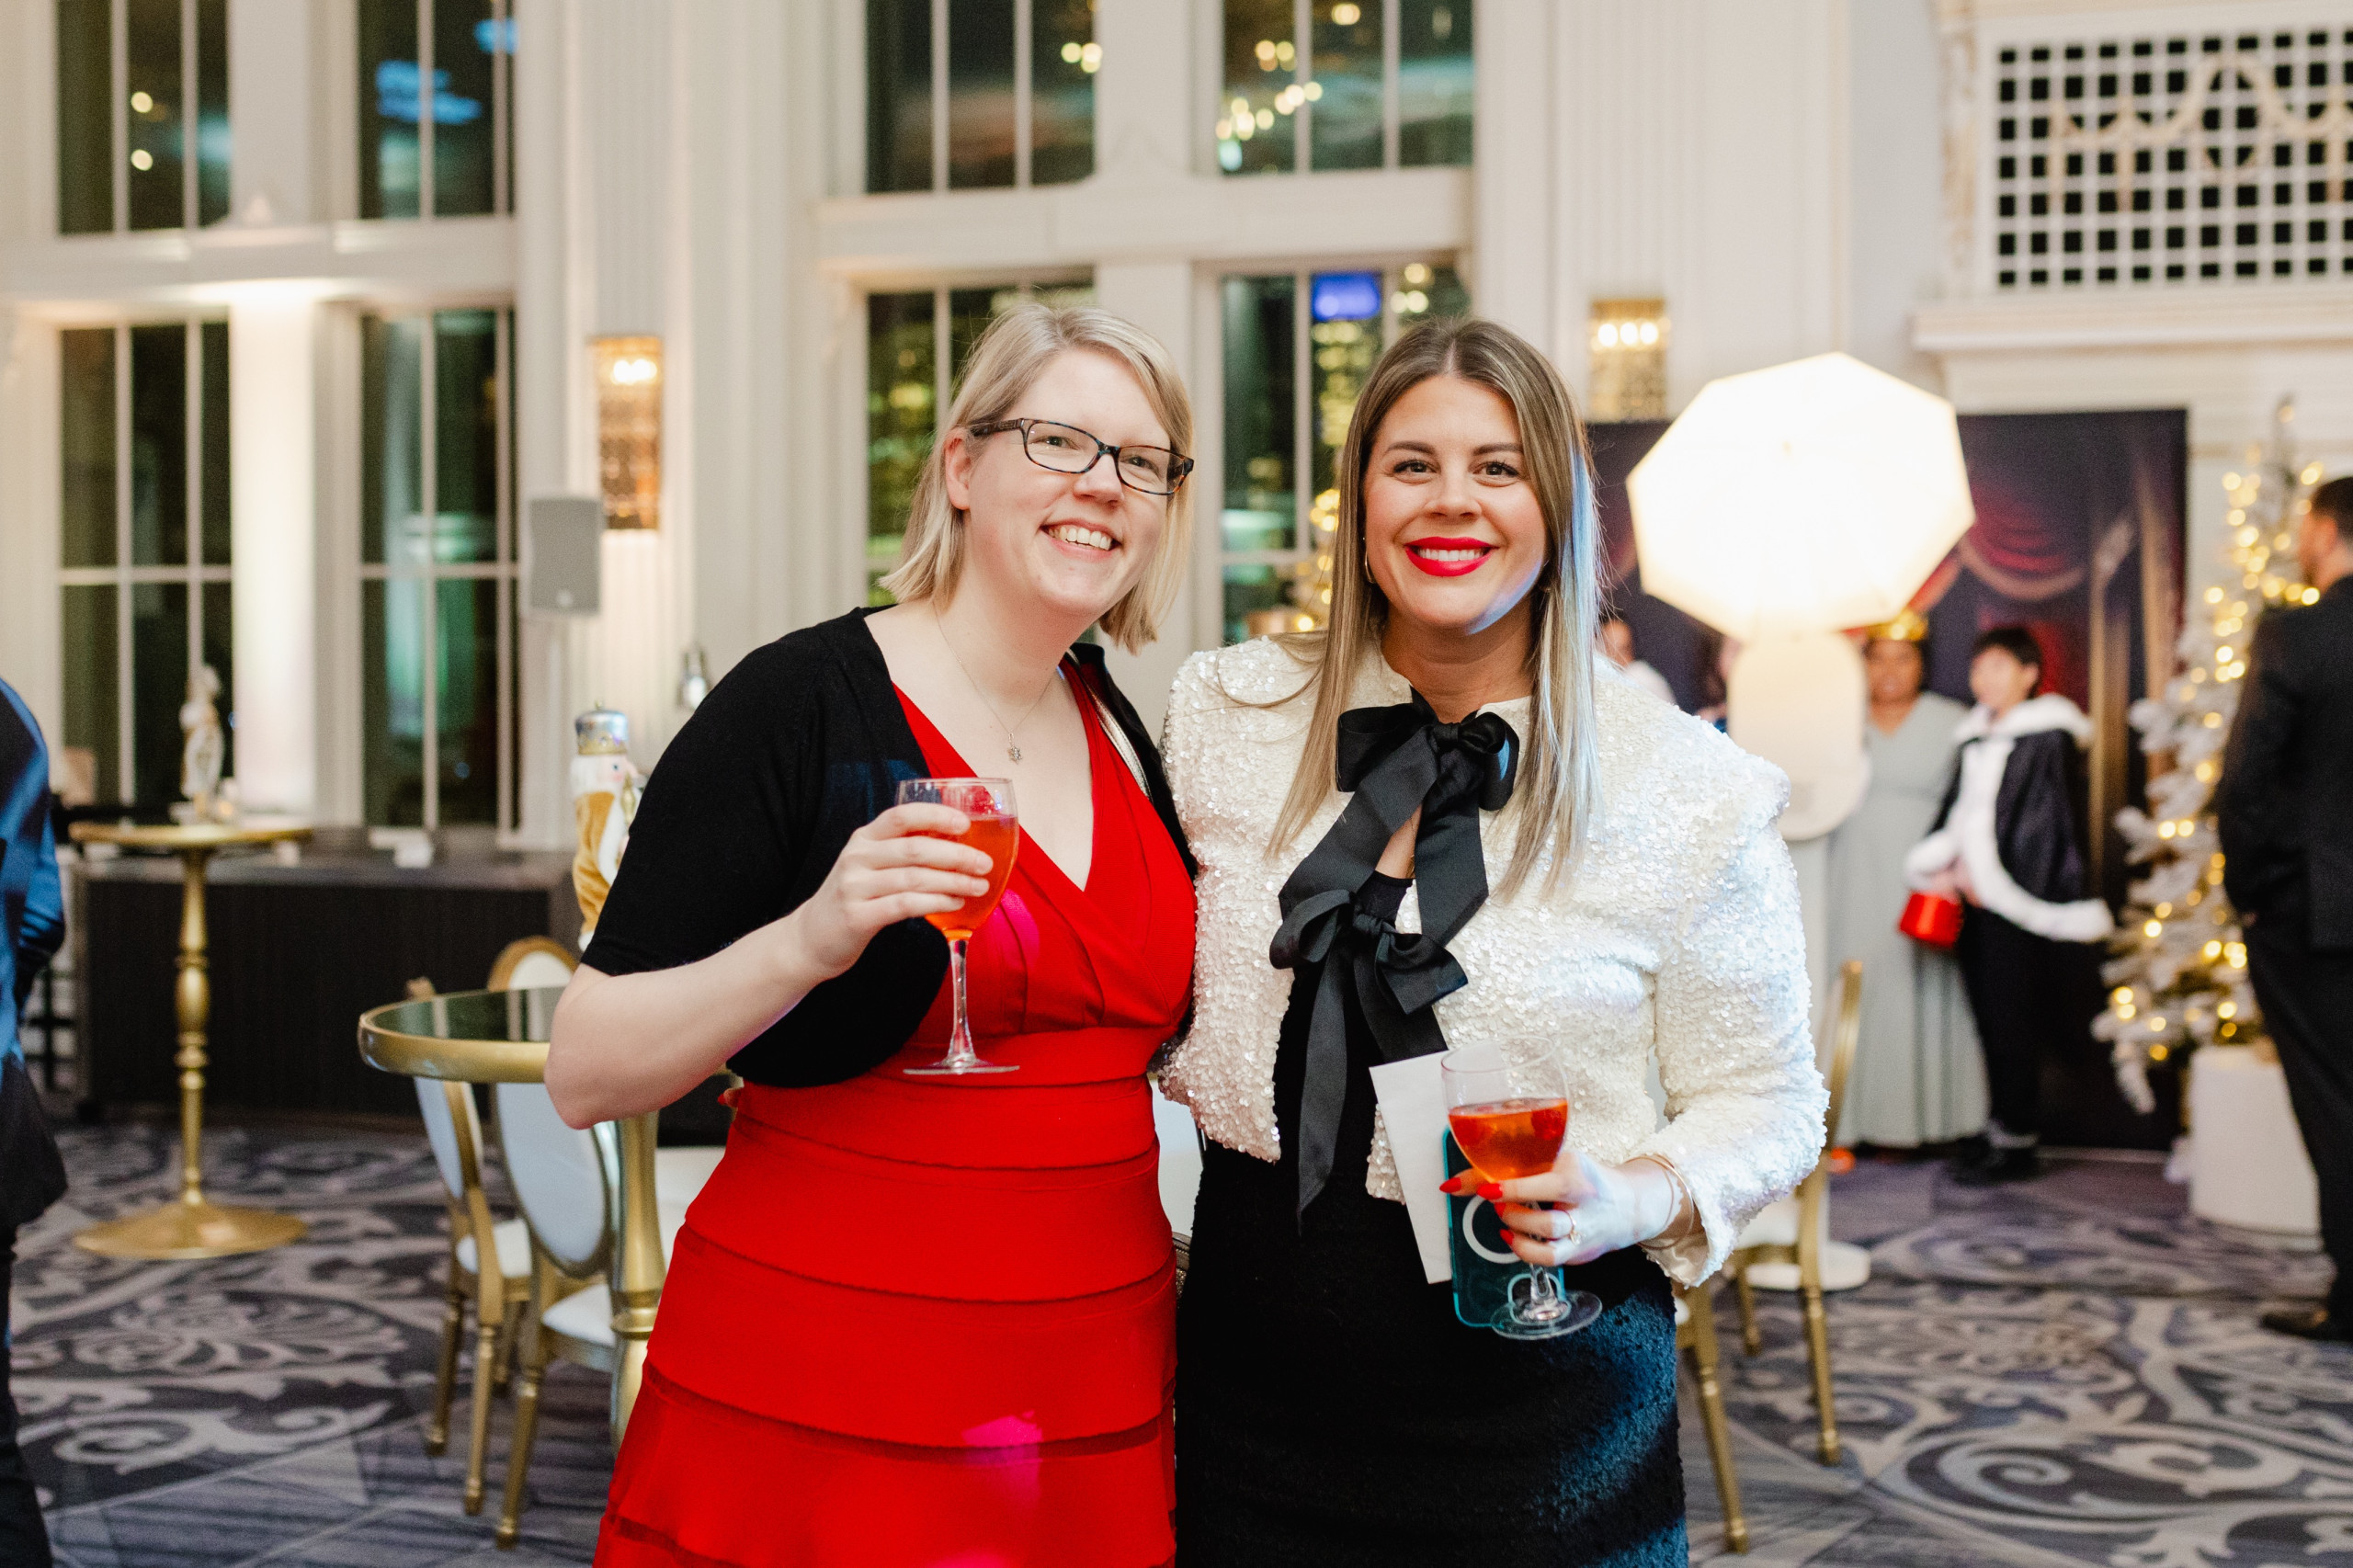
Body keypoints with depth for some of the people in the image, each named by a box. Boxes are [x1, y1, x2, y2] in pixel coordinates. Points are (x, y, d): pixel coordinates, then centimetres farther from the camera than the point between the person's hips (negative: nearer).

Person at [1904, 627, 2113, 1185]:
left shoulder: (2048, 738, -7)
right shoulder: (1976, 738, 15)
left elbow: (2046, 822, -12)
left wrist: (1986, 878, -12)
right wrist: (1939, 867, 1)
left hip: (2014, 898, -7)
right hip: (1974, 893, 7)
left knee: (2010, 1018, -6)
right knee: (1987, 1014, 9)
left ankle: (2018, 1143, 0)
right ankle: (2001, 1129, 16)